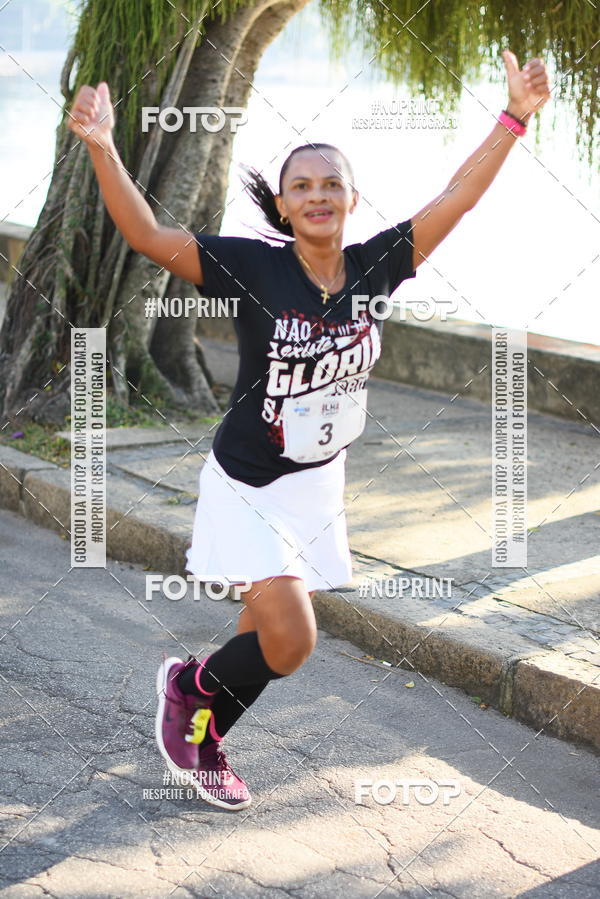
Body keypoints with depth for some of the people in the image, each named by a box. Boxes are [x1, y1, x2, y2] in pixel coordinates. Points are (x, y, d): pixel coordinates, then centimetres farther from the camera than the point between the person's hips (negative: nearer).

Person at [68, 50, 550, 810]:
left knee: (267, 634, 15)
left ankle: (201, 734, 39)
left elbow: (456, 198, -6)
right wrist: (102, 148, -36)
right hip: (249, 484, -5)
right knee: (292, 641, -11)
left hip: (320, 483, 5)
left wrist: (515, 117, -11)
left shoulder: (374, 265, -7)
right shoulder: (253, 265, -17)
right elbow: (147, 236, -24)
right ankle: (189, 687, 18)